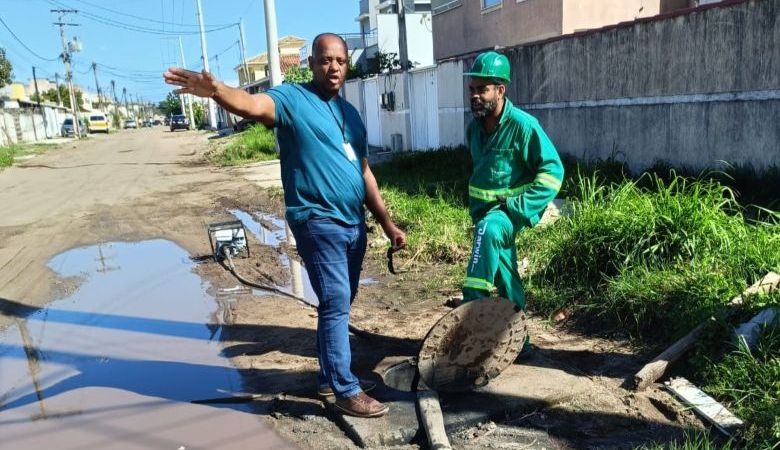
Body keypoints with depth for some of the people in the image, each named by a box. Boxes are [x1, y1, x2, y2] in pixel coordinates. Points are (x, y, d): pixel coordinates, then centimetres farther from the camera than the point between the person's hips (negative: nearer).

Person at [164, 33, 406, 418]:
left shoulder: (350, 113, 15)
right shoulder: (292, 98, -6)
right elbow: (252, 104, -28)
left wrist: (387, 223, 16)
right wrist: (215, 90, -51)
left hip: (353, 223, 8)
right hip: (318, 222, -7)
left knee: (339, 304, 15)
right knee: (336, 303, -7)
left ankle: (330, 376, 31)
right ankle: (346, 391, 5)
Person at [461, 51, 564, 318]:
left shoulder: (522, 125, -17)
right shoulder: (474, 128, 4)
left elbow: (553, 171, -18)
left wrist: (520, 206, -24)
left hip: (511, 211, -7)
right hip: (484, 211, 7)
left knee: (489, 229, -40)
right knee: (505, 277, 14)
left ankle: (474, 299, -39)